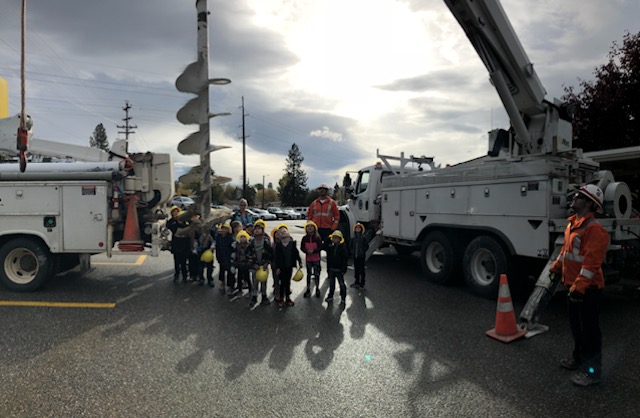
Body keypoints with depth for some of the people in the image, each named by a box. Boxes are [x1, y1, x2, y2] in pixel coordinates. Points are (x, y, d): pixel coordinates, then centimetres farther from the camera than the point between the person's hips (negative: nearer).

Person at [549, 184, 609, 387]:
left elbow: (591, 262, -26)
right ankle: (579, 359, 38)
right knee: (576, 326, 22)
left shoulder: (594, 229, -22)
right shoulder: (573, 224, 9)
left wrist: (579, 286, -28)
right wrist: (556, 267, 23)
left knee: (589, 329, 1)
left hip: (587, 288, -10)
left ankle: (592, 370, 13)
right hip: (573, 285, 10)